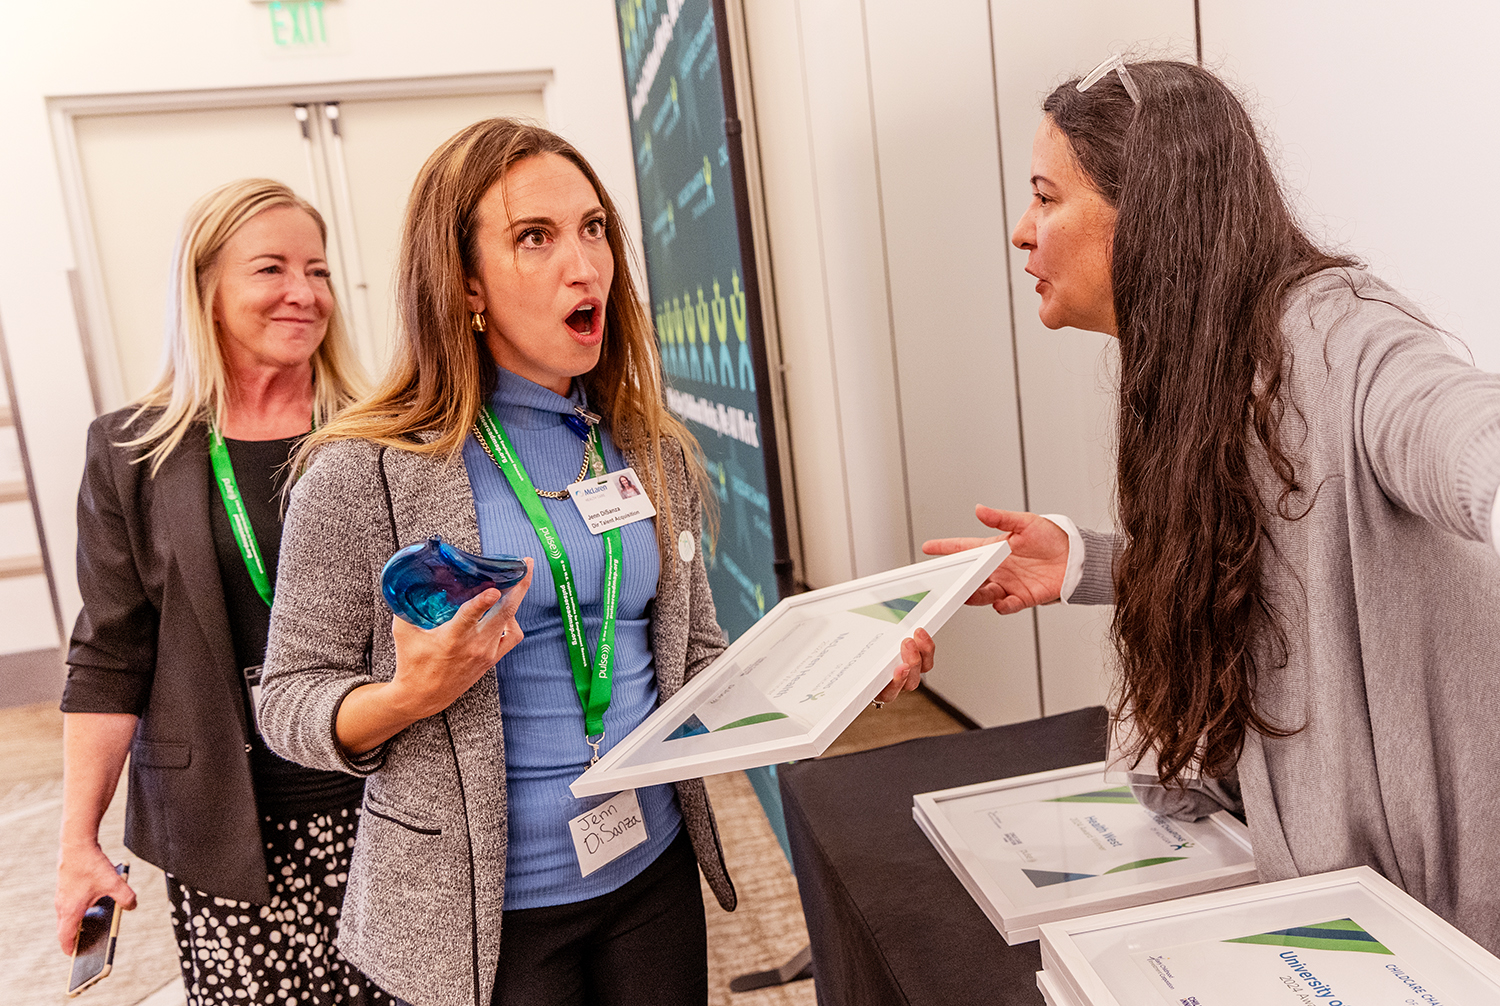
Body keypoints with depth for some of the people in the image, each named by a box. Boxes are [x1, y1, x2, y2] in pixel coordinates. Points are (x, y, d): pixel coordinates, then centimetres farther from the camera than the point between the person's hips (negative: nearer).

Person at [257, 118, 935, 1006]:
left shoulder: (655, 452, 0)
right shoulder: (367, 473, -13)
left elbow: (696, 662, 6)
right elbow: (290, 699, -7)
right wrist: (409, 698, -27)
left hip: (656, 869, 4)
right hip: (483, 908, -3)